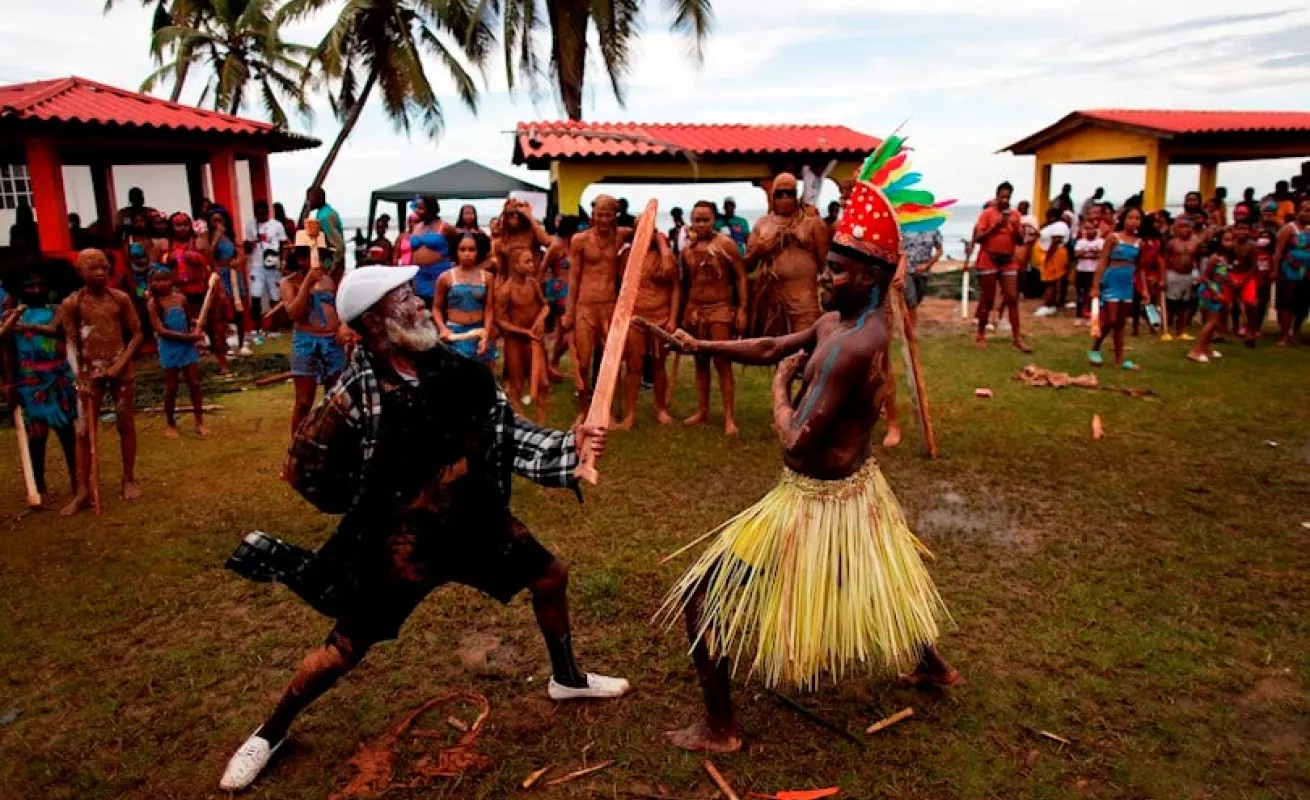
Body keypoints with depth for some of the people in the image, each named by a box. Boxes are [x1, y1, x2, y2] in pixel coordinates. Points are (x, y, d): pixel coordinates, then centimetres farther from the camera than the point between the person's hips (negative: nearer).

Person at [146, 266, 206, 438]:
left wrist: (196, 330, -6)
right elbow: (161, 331, -15)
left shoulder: (181, 298, 2)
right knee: (171, 388, 6)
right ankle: (170, 424, 21)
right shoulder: (154, 303, -9)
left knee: (194, 384, 5)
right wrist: (188, 336, -19)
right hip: (169, 349, -3)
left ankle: (199, 422, 14)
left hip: (187, 346, 3)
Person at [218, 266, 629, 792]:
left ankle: (567, 678, 40)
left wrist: (568, 447, -14)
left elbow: (508, 431, -1)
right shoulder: (356, 397, -24)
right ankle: (271, 732, 35)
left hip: (478, 522, 5)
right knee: (342, 653, 5)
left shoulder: (456, 368, -8)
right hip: (402, 543, -5)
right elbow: (304, 470, -14)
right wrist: (377, 505, -3)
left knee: (550, 577, 14)